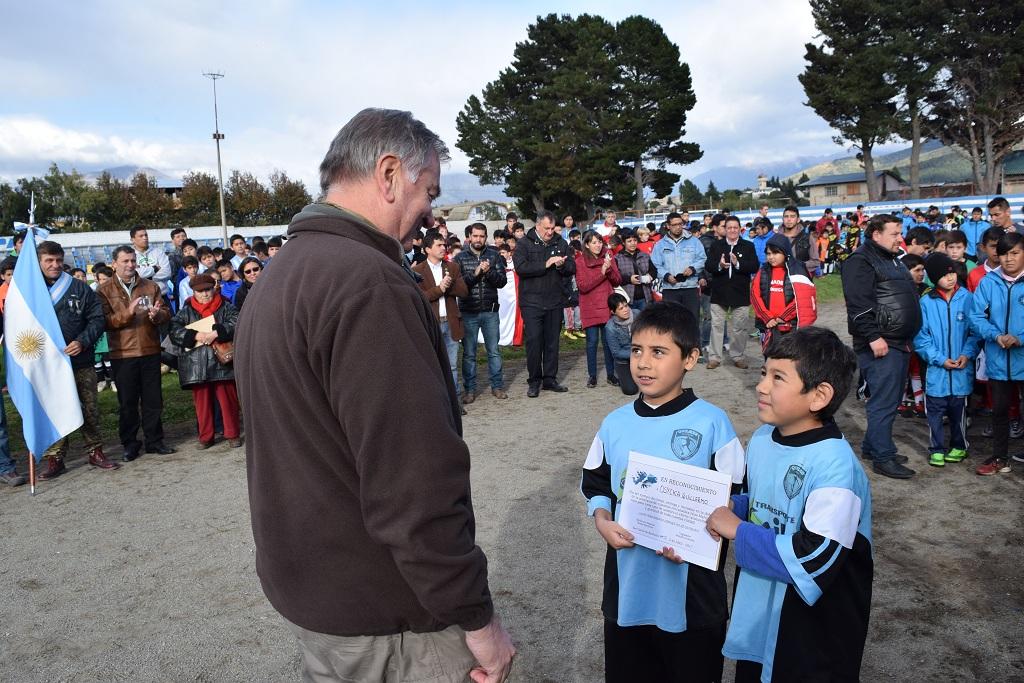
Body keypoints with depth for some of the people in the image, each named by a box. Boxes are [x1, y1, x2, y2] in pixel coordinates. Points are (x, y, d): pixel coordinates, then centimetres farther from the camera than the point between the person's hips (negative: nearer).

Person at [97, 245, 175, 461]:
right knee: (127, 402, 6)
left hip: (150, 351, 2)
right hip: (122, 354, -2)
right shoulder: (105, 290, 2)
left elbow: (166, 314, 8)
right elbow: (104, 321, -9)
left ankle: (154, 440, 18)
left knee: (153, 399, 8)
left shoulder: (150, 286, 10)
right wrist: (127, 313, -22)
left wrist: (157, 314, -14)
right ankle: (130, 444, 16)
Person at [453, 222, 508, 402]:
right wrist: (475, 273, -19)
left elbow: (502, 281, -2)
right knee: (469, 353, 5)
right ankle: (470, 389, 14)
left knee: (494, 351, 7)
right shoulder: (460, 258, 2)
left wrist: (489, 272, -18)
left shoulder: (494, 255, 5)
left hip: (490, 311, 1)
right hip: (468, 312, -1)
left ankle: (497, 386, 18)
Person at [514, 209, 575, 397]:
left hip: (555, 301, 4)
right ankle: (534, 381, 8)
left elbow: (572, 269, 9)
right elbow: (521, 268, -16)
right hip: (532, 302, -4)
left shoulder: (561, 243, 10)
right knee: (534, 341, -4)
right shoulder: (524, 243, -2)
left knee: (552, 341, 9)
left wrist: (562, 265, -13)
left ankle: (550, 379, 20)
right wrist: (546, 264, -17)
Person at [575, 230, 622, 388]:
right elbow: (582, 286, -12)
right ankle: (592, 375, 10)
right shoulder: (580, 261, -4)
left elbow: (617, 282, 4)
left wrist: (609, 269, -14)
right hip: (590, 308, -2)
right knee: (592, 341, 0)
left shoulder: (607, 257, 6)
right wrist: (601, 273, -19)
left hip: (607, 306, 2)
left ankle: (611, 374, 14)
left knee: (608, 341, 4)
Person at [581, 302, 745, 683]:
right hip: (627, 589, 3)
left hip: (693, 594, -3)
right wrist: (602, 521, -8)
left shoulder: (712, 423, -11)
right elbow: (595, 485, 11)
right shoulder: (614, 424, 0)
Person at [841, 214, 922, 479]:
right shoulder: (861, 261, -11)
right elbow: (858, 304, -22)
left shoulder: (892, 261, 21)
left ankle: (872, 445, 27)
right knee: (884, 401, -6)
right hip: (880, 345, -10)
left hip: (899, 343, 10)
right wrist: (874, 337, -25)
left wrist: (908, 338, 25)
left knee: (891, 398, 15)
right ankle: (883, 457, 2)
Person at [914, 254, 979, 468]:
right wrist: (940, 359, -10)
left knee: (959, 410, 12)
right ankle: (937, 449, 20)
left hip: (962, 369, 1)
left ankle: (959, 446, 31)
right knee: (935, 412, 5)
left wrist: (967, 354, -11)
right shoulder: (926, 302, -4)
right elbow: (921, 337, -3)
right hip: (936, 370, -1)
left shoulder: (967, 298, -2)